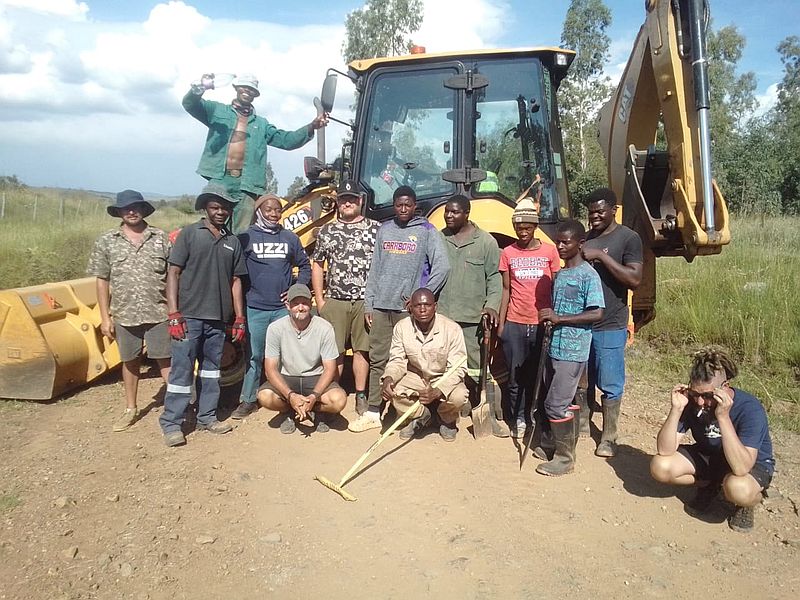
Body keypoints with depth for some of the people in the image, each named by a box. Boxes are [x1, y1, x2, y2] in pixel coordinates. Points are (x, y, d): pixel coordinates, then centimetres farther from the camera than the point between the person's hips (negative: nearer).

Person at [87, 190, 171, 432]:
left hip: (158, 313, -2)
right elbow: (102, 281, 5)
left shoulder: (161, 238, 1)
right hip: (124, 314, 2)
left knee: (166, 360, 1)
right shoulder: (106, 241, 3)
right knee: (130, 362, 15)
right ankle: (130, 409, 30)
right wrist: (105, 317, 1)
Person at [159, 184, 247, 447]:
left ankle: (206, 416, 26)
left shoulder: (232, 241, 11)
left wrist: (239, 319, 8)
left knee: (211, 368, 14)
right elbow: (173, 273, -5)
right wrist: (174, 314, -12)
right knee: (182, 369, -1)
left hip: (217, 318, 4)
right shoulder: (189, 233, -1)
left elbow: (235, 281, 13)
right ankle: (171, 423, 9)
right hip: (189, 315, -4)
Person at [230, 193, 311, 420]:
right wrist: (242, 296, -3)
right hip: (255, 308, -2)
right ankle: (248, 400, 18)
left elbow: (304, 266, 14)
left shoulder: (290, 238, 7)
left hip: (283, 308, 2)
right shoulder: (246, 238, 0)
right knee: (254, 356, 6)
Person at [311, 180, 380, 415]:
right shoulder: (327, 231, 9)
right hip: (334, 302, 1)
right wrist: (319, 300, 5)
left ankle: (361, 396, 18)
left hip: (366, 302, -1)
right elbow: (317, 265, 11)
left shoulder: (376, 229, 3)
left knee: (362, 349, 7)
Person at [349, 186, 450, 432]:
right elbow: (374, 269, 13)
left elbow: (441, 267, -5)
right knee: (377, 359, 5)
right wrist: (368, 304, 8)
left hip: (408, 308, -4)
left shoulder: (427, 231, 2)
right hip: (381, 306, 4)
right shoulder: (384, 230, 14)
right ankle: (373, 412, 11)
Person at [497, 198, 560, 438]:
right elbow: (506, 290, 8)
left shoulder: (550, 251, 1)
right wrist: (500, 324, 5)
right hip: (514, 325, 1)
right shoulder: (508, 253, 4)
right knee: (516, 377, 6)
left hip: (542, 324, -1)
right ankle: (519, 419, 20)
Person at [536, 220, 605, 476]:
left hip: (572, 351, -8)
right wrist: (548, 318, 3)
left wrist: (559, 318, -20)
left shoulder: (588, 275, -11)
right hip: (554, 347, 8)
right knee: (562, 402, 16)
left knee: (556, 405, -5)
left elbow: (597, 313, -18)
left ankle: (565, 458, 8)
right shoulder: (559, 274, 14)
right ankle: (560, 444, 29)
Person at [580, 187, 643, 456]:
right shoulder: (586, 238, 9)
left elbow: (635, 279, -18)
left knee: (609, 384, 5)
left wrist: (602, 256, -22)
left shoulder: (628, 238, -7)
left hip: (609, 325, -5)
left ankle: (608, 437, 17)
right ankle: (582, 422, 33)